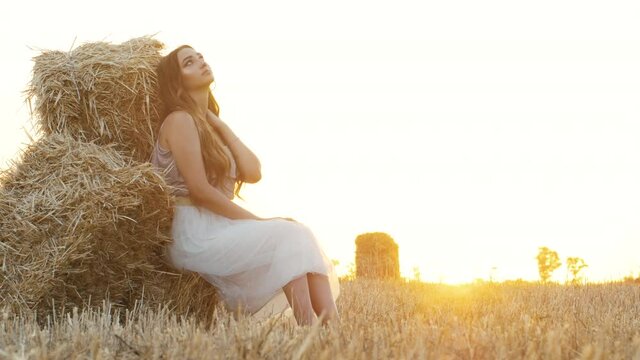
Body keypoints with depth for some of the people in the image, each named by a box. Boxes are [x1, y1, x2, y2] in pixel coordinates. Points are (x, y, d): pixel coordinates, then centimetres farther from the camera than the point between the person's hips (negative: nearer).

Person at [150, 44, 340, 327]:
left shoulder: (210, 126, 22)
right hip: (194, 234, -8)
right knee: (289, 235, -21)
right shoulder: (179, 120, -3)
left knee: (299, 236, -12)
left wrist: (220, 125, 8)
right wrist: (257, 220, -12)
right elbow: (199, 190, -14)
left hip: (219, 230, 8)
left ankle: (331, 326, -30)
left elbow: (252, 173, 6)